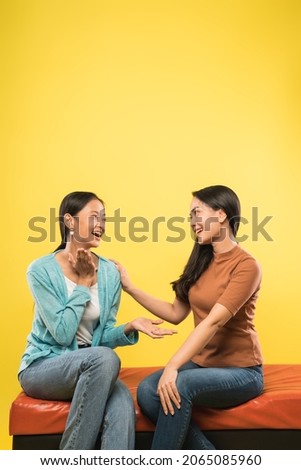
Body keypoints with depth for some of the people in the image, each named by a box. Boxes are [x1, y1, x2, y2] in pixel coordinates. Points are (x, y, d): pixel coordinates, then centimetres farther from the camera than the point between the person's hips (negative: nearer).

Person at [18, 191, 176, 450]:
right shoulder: (41, 270, -12)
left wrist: (130, 327, -19)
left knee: (123, 407, -30)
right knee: (105, 358, -34)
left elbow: (103, 338, 1)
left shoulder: (110, 271, -1)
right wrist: (83, 283, -15)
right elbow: (62, 333, -18)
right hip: (42, 366, -3)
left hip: (91, 367, 3)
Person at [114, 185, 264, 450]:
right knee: (148, 390, -20)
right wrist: (130, 288, 5)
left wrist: (173, 366, -34)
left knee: (178, 387, -32)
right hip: (203, 363, 7)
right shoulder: (201, 261, 7)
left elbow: (213, 322, -26)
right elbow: (176, 313, 8)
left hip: (240, 370, -6)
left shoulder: (246, 266, -15)